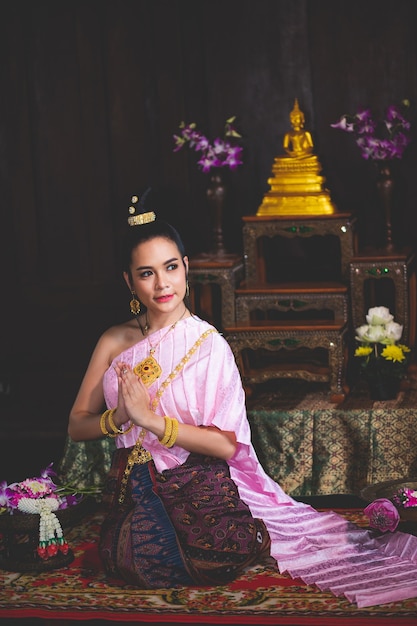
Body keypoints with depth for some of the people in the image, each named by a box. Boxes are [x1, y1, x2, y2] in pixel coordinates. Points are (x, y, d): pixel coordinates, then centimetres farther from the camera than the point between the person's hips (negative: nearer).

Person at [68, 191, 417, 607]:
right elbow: (76, 425, 7)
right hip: (134, 490, 3)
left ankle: (254, 538, 4)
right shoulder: (115, 342, 7)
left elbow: (227, 444, -10)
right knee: (135, 563, -28)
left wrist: (151, 419, -19)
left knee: (220, 561, -31)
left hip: (198, 486, -2)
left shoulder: (209, 346, -3)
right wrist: (118, 417, -15)